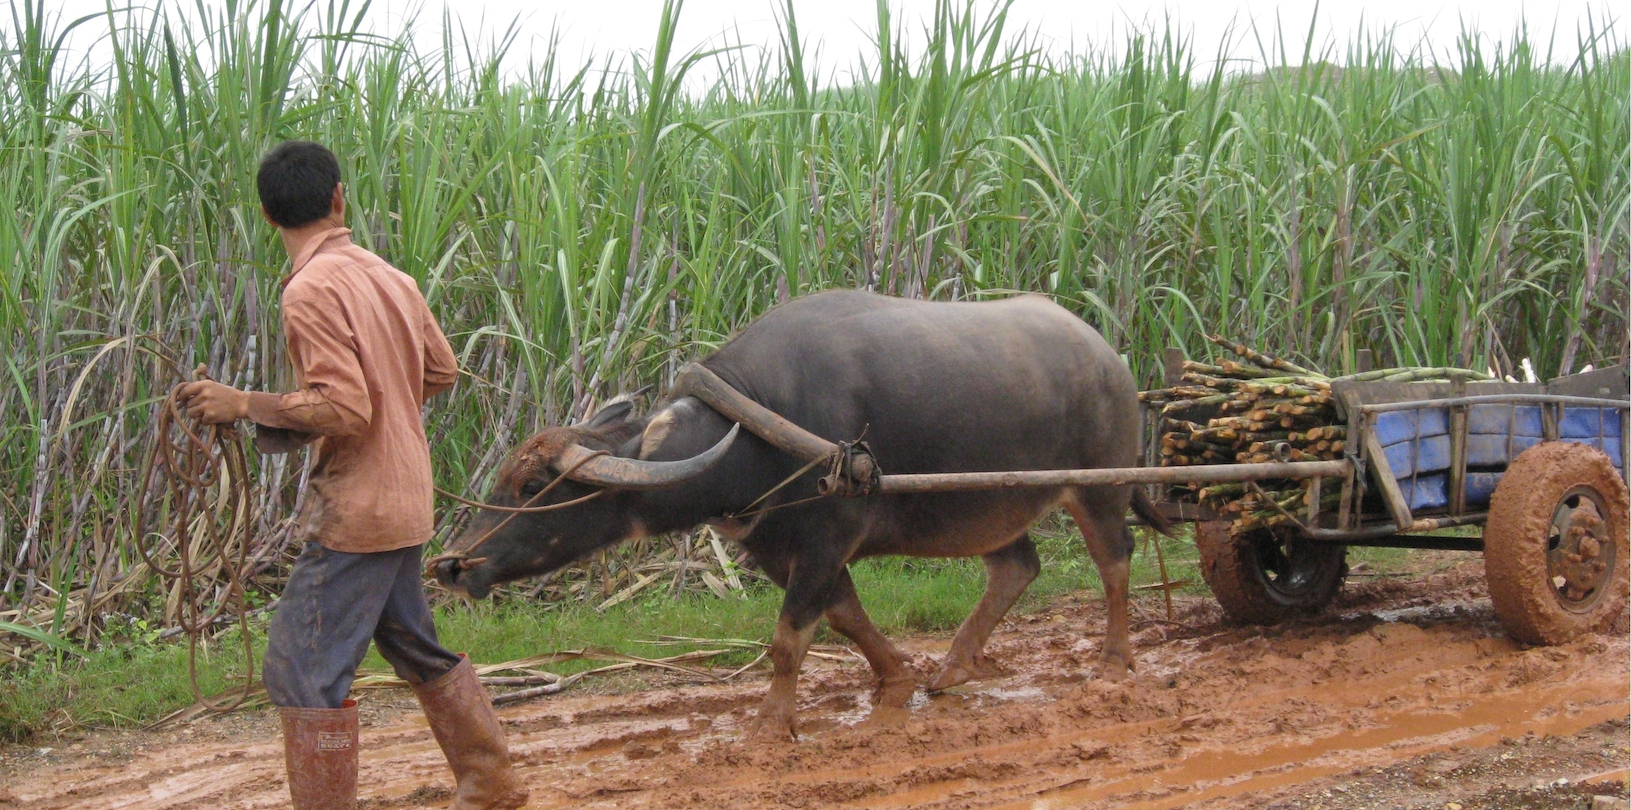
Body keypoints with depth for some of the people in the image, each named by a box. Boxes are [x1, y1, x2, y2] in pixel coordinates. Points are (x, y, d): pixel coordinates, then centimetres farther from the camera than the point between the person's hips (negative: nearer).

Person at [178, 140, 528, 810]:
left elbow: (344, 409, -22)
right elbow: (441, 371, 14)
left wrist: (242, 405, -16)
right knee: (414, 647, 22)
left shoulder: (312, 289, -17)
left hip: (355, 509, -9)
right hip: (403, 501, 9)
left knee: (304, 670, -3)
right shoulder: (390, 278, 6)